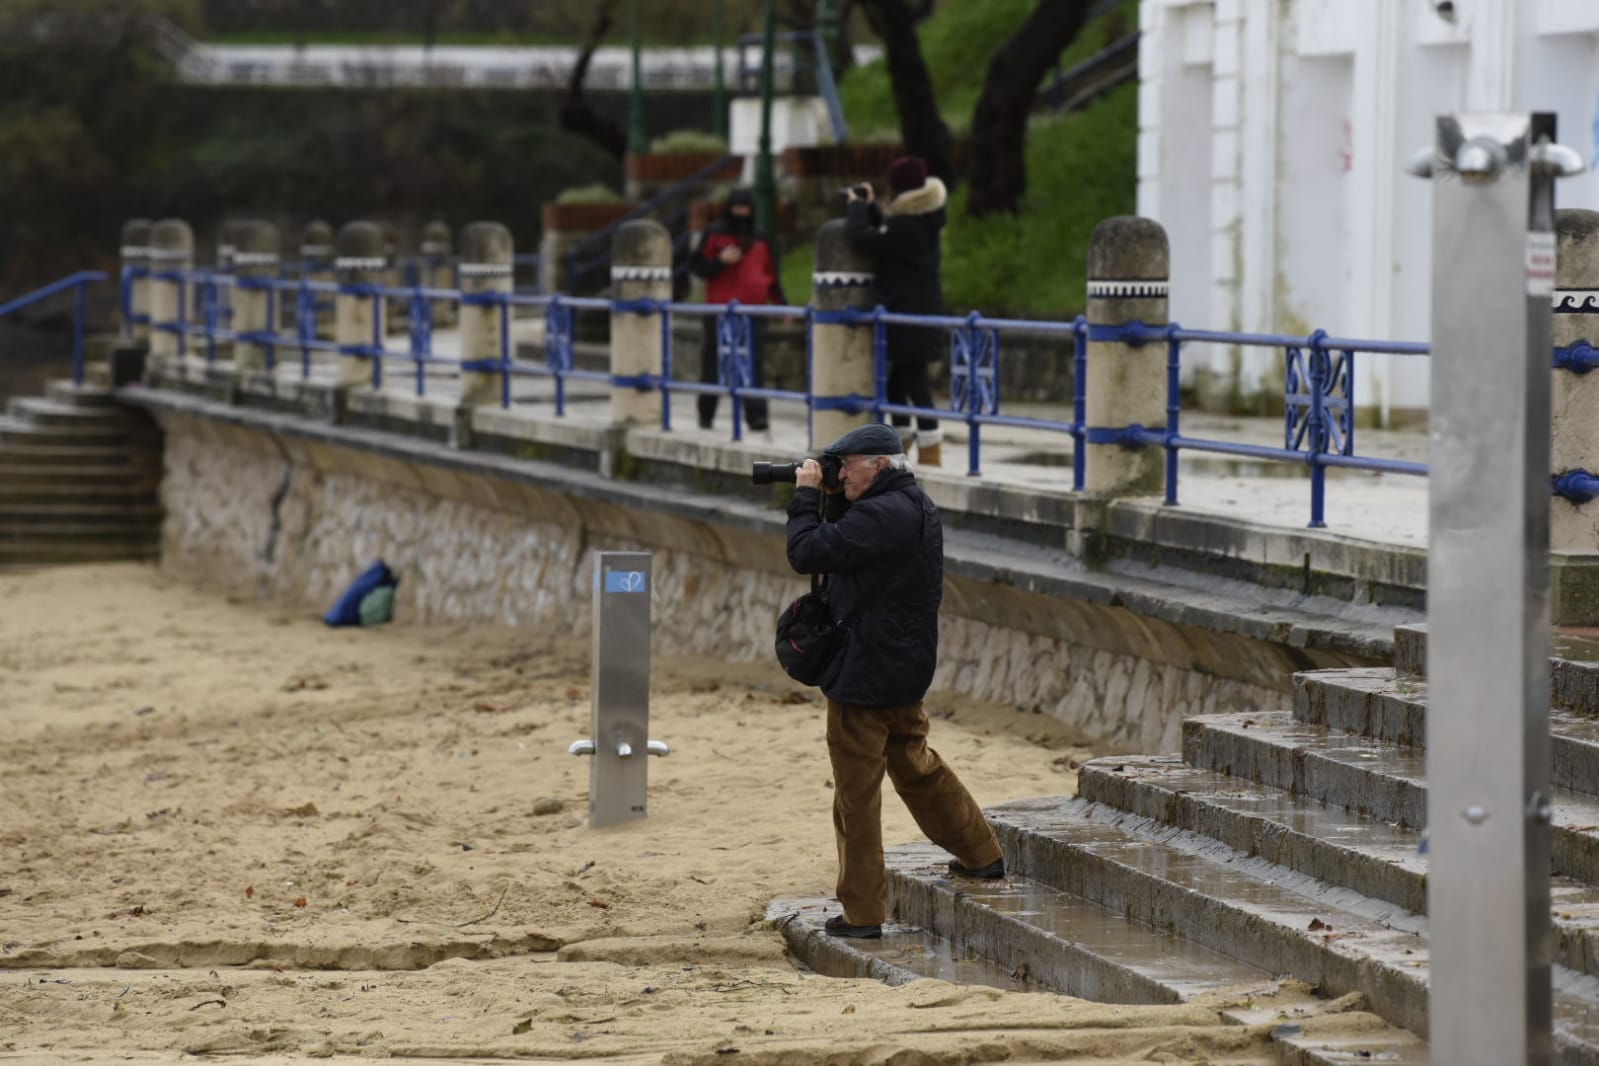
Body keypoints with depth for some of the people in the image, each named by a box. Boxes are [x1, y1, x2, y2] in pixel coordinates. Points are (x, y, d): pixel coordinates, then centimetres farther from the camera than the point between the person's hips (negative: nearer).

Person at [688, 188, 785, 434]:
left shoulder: (760, 240, 14)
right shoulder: (715, 235, 3)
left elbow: (771, 275, 20)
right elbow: (696, 265, 0)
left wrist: (781, 303, 12)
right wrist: (720, 261, -16)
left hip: (753, 313, 2)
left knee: (753, 365, -10)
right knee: (713, 364, 5)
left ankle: (756, 415, -16)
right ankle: (706, 414, 18)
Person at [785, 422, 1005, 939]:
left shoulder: (879, 516, -22)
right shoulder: (918, 508, 10)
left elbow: (806, 553, -22)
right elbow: (846, 543, 20)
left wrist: (807, 495, -9)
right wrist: (831, 498, 6)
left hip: (863, 677, -10)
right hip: (906, 670, 10)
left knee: (856, 793, -1)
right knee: (915, 764, 26)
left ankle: (862, 911, 3)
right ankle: (982, 854, 35)